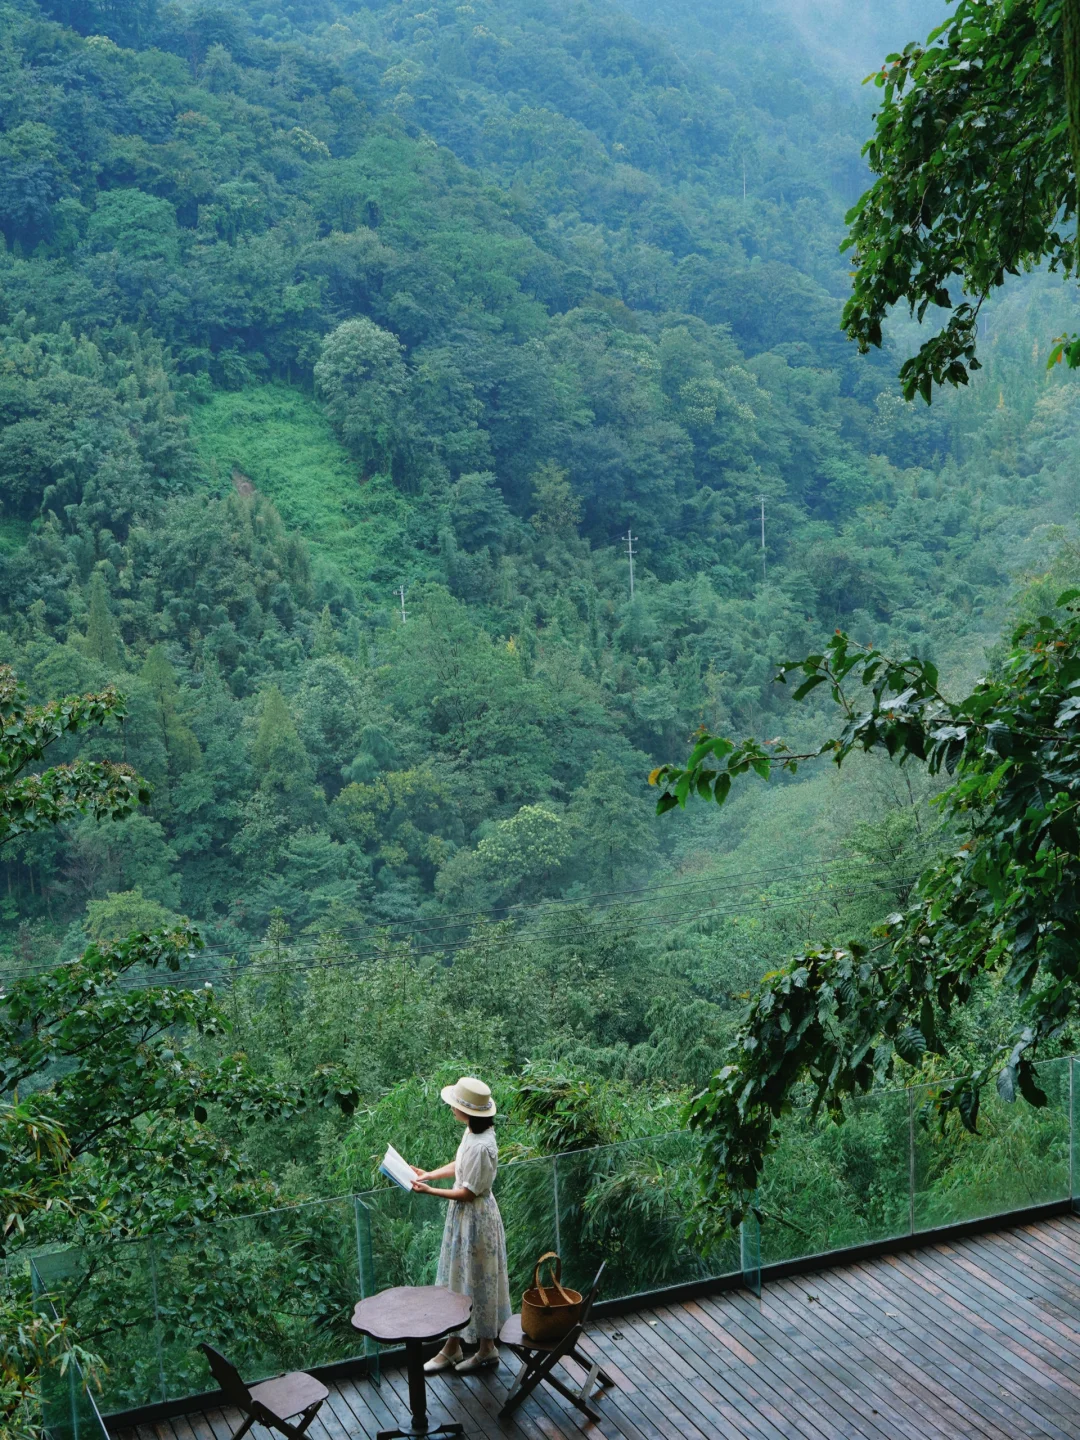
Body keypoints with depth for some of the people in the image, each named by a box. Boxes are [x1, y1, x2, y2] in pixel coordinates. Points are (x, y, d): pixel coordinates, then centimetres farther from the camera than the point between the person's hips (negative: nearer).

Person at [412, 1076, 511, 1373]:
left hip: (476, 1218, -10)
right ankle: (452, 1347, 32)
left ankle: (487, 1349, 26)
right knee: (457, 1280, 19)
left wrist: (431, 1191, -18)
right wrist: (429, 1174, 6)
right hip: (463, 1215, 10)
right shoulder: (472, 1132, -1)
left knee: (477, 1282, 8)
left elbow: (469, 1193, -23)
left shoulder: (482, 1147, -30)